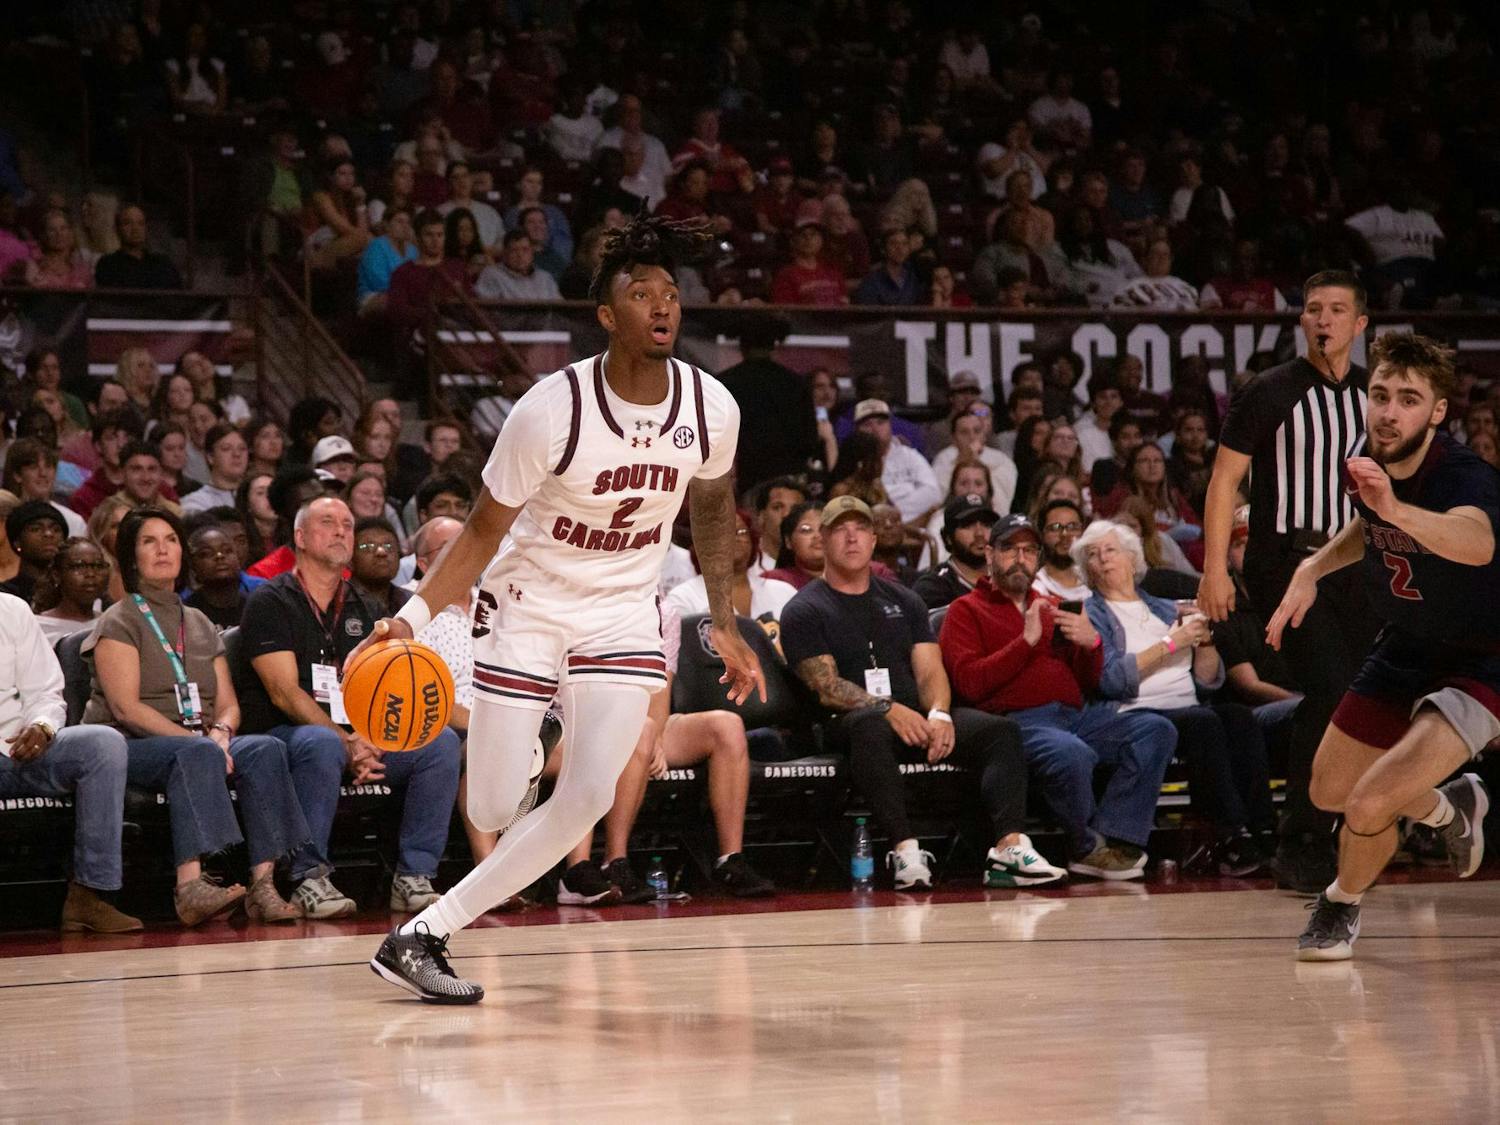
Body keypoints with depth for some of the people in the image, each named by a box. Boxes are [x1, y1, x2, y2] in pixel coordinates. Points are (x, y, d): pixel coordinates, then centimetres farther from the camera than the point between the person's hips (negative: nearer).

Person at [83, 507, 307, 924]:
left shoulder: (200, 625, 22)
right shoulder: (119, 623, 2)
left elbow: (228, 704, 15)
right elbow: (125, 707, -11)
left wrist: (220, 732, -10)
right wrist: (199, 739, -19)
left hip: (194, 744, 6)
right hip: (127, 748, -6)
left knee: (266, 749, -24)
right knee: (196, 753, -38)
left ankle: (264, 884, -37)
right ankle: (190, 886, -52)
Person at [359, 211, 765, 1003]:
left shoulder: (711, 408, -9)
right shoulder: (552, 409, -21)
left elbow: (713, 507, 12)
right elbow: (485, 530, -13)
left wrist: (724, 625, 12)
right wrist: (413, 617, -25)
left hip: (625, 610, 3)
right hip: (529, 603, -3)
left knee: (589, 797, -16)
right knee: (492, 810, -7)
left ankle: (425, 934, -9)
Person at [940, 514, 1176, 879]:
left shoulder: (1052, 608, 28)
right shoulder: (966, 610, 11)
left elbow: (1088, 684, 23)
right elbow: (969, 683, -7)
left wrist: (1091, 643, 2)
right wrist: (1027, 640, -9)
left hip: (1077, 715, 7)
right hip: (1018, 721, -7)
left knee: (1156, 731, -16)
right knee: (1071, 753, -38)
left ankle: (1114, 840, -25)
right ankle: (1087, 847, -13)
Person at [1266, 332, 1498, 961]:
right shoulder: (1366, 466, -9)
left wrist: (1396, 509, -74)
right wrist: (1314, 568, -1)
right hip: (1403, 651, 8)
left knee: (1369, 806, -23)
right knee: (1330, 792, 20)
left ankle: (1341, 906, 10)